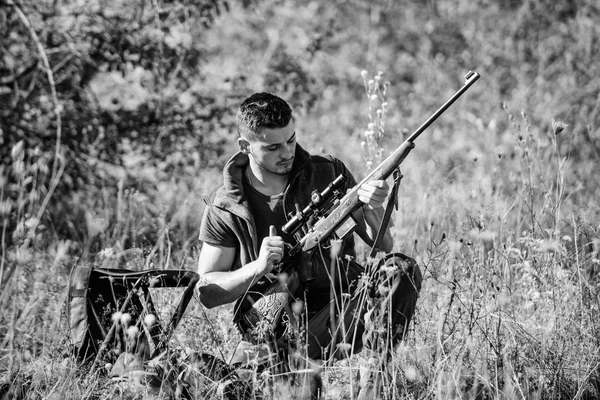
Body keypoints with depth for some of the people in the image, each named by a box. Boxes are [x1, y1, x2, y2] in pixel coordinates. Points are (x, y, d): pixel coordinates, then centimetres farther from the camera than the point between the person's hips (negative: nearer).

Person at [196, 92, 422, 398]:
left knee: (403, 271, -24)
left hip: (337, 311, 1)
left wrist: (372, 209, -16)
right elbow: (207, 292, 2)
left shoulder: (329, 174, 6)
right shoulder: (224, 208, 2)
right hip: (269, 332, -1)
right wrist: (258, 268, -15)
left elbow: (384, 246, 6)